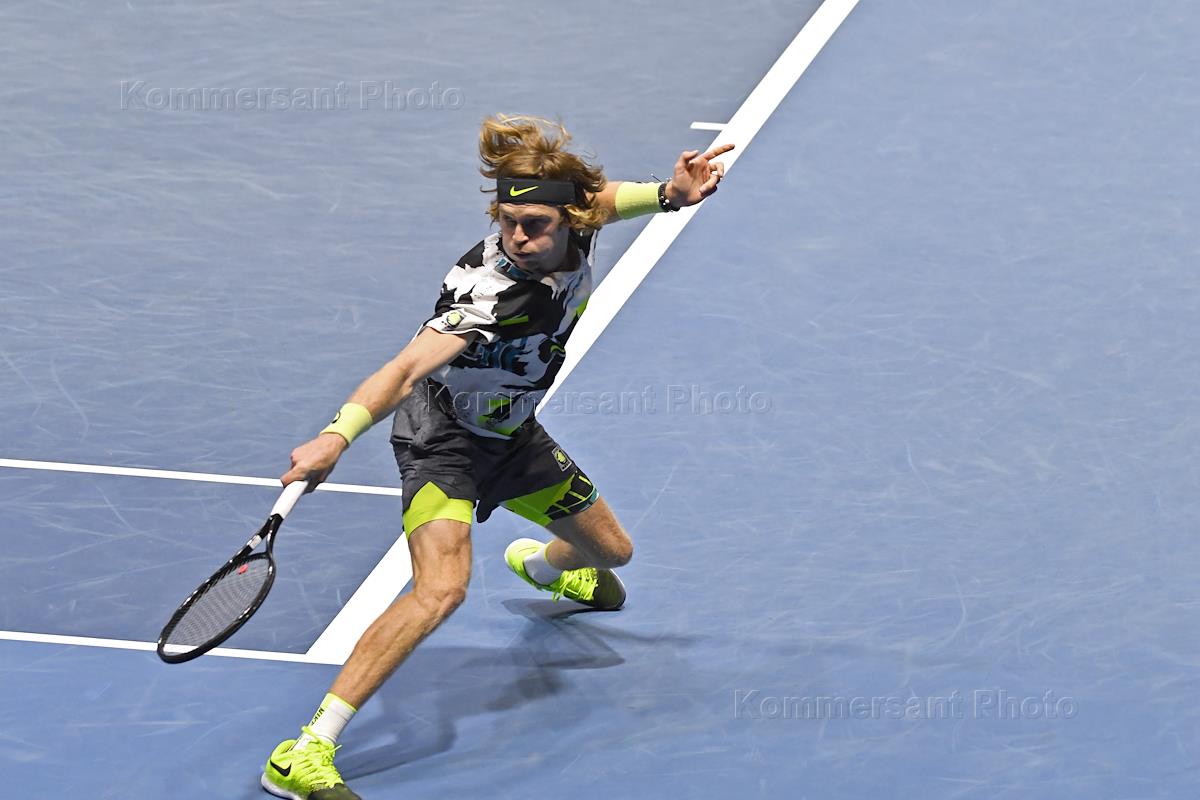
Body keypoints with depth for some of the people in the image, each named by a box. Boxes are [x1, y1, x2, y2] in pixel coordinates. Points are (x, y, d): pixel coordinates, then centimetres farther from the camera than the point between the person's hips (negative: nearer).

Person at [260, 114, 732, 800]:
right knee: (442, 588, -31)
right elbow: (406, 370, -50)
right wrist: (337, 437, -65)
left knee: (611, 550, 24)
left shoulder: (574, 231, -17)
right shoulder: (489, 294, -38)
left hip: (515, 434, 8)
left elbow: (604, 198, 10)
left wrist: (669, 194, -8)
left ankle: (542, 565, 65)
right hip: (444, 439, -8)